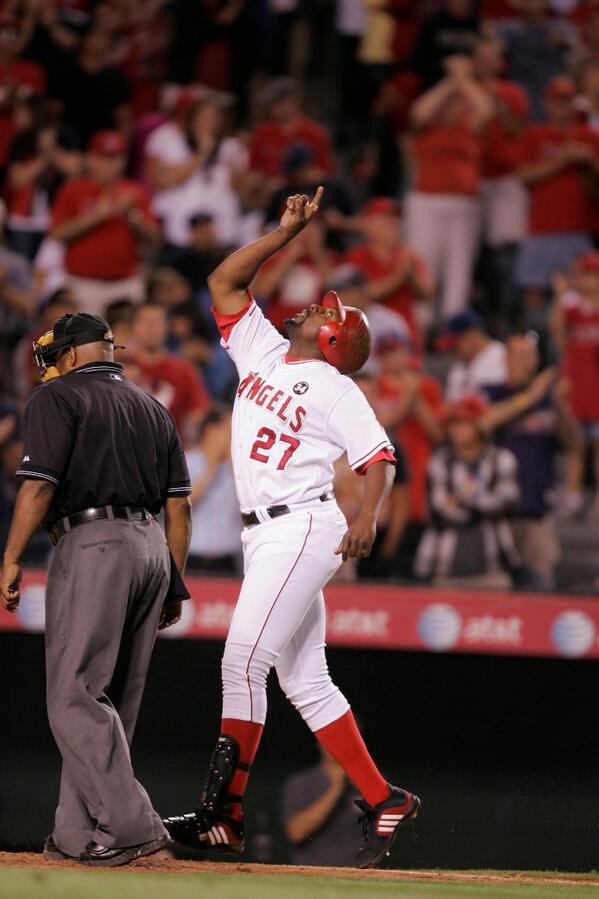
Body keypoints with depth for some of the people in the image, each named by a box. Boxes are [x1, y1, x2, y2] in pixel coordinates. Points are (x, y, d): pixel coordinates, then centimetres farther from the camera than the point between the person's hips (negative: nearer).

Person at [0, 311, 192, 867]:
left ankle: (131, 825, -19)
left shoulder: (57, 397, 0)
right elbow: (178, 504, 16)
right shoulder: (151, 408, 20)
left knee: (74, 697, -8)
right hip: (152, 550, 7)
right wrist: (174, 584, 19)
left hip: (93, 547, -7)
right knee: (113, 702, 10)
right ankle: (79, 834, 11)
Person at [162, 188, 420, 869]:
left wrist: (368, 518, -24)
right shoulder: (261, 351, 17)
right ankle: (383, 801, 8)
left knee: (244, 657, -16)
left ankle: (224, 812, -18)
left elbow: (379, 458, -7)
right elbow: (224, 281, 18)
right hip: (262, 535, 8)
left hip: (303, 527, -8)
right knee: (303, 680, 6)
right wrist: (287, 232, 13)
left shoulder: (336, 389, -2)